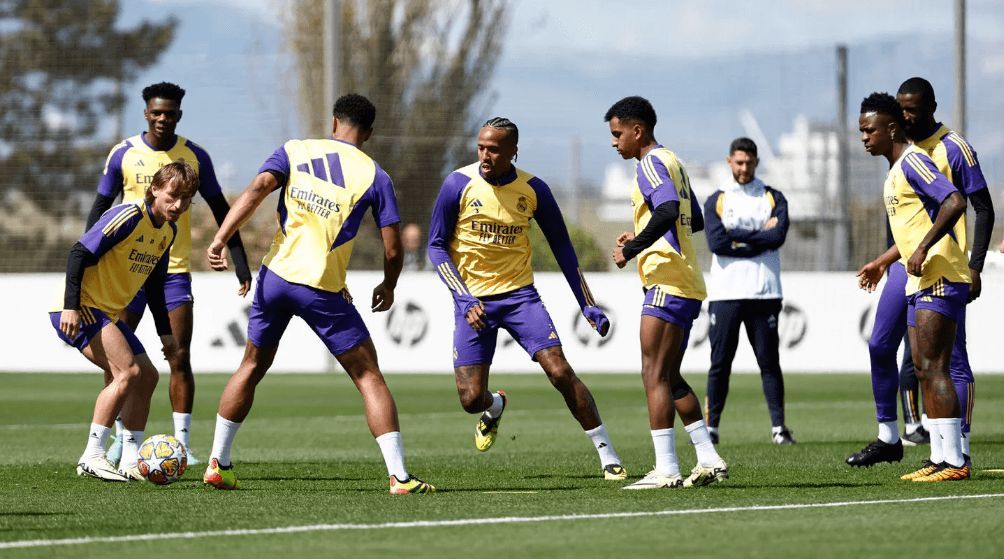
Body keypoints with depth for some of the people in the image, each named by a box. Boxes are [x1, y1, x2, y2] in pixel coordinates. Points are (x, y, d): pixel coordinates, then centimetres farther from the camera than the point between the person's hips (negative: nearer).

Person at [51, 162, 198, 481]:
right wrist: (70, 306, -27)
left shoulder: (168, 232, 9)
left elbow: (154, 284, 21)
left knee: (147, 376, 5)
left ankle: (129, 463, 9)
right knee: (128, 371, -22)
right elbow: (80, 253, -22)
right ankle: (91, 458, -21)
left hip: (108, 315, 10)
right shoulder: (129, 217, -19)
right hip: (78, 311, -10)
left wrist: (164, 331, 22)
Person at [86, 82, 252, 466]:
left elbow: (221, 211, 7)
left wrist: (240, 263, 2)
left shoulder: (195, 157, 1)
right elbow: (100, 208, 5)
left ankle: (182, 444, -1)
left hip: (175, 270, 0)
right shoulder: (124, 154, -1)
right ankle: (119, 441, 10)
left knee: (180, 357, -5)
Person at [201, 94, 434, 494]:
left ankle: (217, 463, 22)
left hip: (276, 276, 3)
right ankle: (399, 476, -5)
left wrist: (220, 239, -16)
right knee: (368, 377, 3)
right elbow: (392, 248, 1)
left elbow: (257, 190, -9)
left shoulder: (294, 151, 9)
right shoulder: (374, 176, 4)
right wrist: (388, 287, 21)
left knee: (252, 367, 21)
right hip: (323, 290, -3)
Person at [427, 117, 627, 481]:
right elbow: (437, 245, -3)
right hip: (473, 299, -1)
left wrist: (587, 304, 6)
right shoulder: (459, 184, -9)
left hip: (520, 295, 1)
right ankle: (495, 407, 31)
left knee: (561, 373, -14)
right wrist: (464, 298, -14)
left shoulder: (534, 190, -4)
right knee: (471, 399, -9)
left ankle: (607, 456, -4)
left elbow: (561, 245, 8)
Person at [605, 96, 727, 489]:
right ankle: (709, 460, 11)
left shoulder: (651, 163, -10)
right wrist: (641, 237, 26)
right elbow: (695, 220, 29)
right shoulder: (671, 162, 21)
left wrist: (631, 249, -22)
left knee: (654, 375, -10)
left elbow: (667, 209, -28)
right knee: (669, 378, 14)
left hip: (667, 283, -10)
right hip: (687, 284, 10)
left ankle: (666, 469, -14)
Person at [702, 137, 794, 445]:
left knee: (769, 362, -1)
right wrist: (758, 236, -6)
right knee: (720, 363, 0)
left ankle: (778, 426, 1)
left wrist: (737, 238, -6)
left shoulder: (773, 198, 10)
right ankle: (712, 426, 5)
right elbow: (716, 242, -7)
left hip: (764, 292, 0)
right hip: (724, 292, 0)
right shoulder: (716, 201, 9)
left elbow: (778, 237, -7)